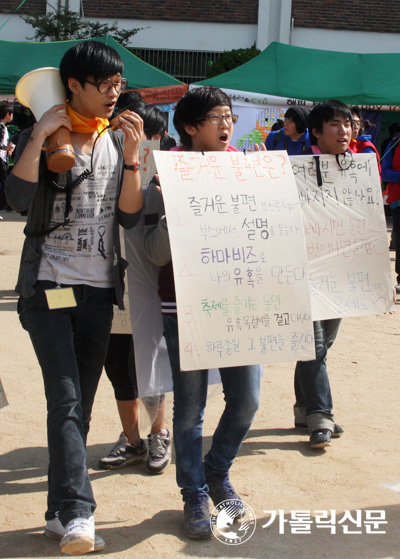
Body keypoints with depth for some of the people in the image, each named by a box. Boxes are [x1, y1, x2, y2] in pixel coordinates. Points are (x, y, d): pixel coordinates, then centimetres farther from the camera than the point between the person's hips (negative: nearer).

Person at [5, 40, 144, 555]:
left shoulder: (120, 140, 10)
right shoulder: (42, 136, -1)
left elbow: (130, 217, 2)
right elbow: (18, 197, -17)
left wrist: (131, 157, -8)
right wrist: (40, 135, -17)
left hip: (99, 288, 4)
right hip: (48, 285, -4)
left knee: (81, 402, 7)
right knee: (66, 399, -15)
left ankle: (60, 515, 16)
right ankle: (77, 515, -17)